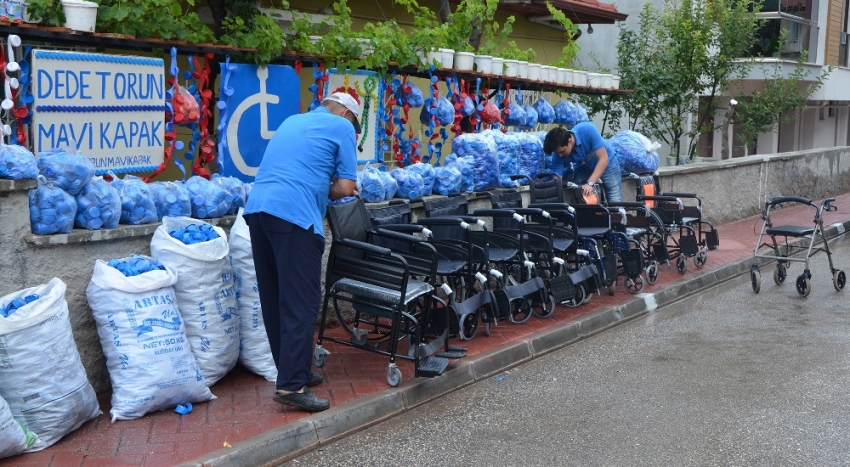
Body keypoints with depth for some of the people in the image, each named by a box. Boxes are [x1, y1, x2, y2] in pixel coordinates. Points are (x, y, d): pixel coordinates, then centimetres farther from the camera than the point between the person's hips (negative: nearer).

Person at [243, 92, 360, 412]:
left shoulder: (291, 121, 29)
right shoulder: (342, 127, 9)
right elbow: (345, 188, 3)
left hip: (257, 208, 8)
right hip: (294, 216, -8)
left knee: (274, 299, 13)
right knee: (301, 302, -5)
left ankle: (292, 370, 23)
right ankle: (292, 385, -7)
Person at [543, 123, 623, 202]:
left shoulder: (587, 130, -36)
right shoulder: (558, 155, -26)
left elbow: (604, 159, -33)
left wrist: (590, 183, -42)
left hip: (607, 165, -2)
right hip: (584, 171, 3)